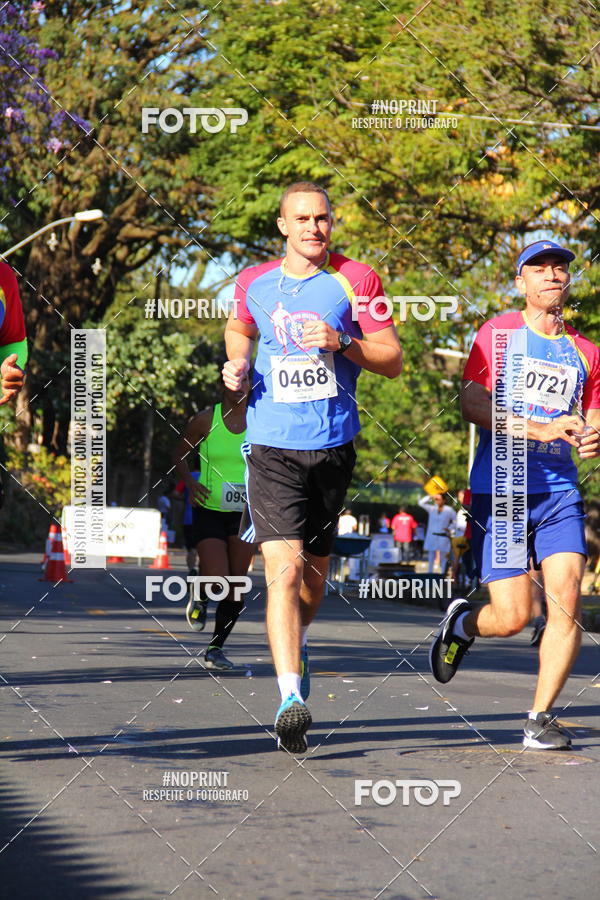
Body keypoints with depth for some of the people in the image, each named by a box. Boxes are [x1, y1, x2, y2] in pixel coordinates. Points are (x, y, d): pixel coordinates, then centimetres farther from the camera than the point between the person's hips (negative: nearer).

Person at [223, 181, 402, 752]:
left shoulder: (356, 280, 0)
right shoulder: (253, 283, 6)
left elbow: (392, 362, 2)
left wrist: (342, 343, -15)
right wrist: (237, 364, 7)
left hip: (333, 446, 1)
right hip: (272, 447, -1)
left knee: (315, 567, 15)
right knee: (285, 568, -17)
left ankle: (295, 640, 48)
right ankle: (291, 698, -24)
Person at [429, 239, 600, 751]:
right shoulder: (498, 333, 2)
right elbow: (471, 404, -8)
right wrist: (541, 429, -19)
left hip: (559, 491, 3)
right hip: (498, 491, -3)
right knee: (512, 617, -7)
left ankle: (541, 717, 1)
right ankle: (463, 623, 29)